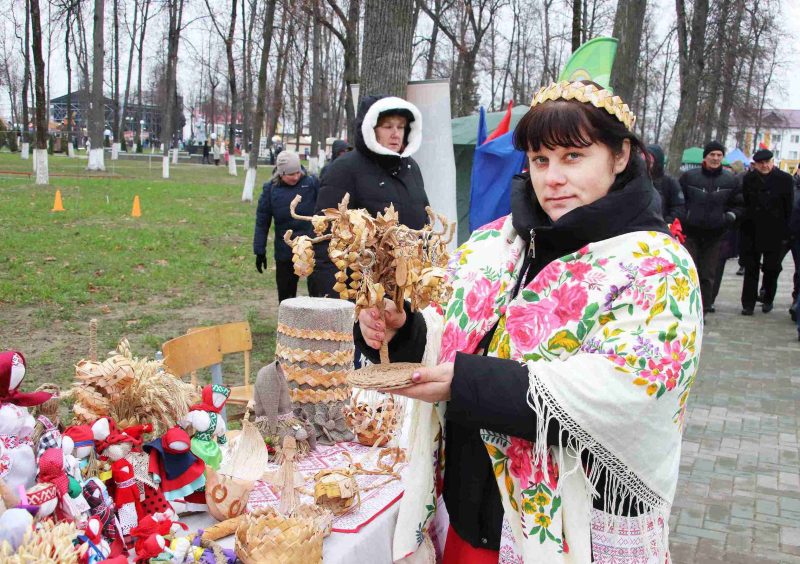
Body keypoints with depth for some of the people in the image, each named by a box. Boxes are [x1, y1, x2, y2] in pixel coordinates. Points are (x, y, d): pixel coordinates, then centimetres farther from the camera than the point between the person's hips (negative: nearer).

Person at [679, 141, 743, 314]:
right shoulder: (689, 176, 0)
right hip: (691, 232, -2)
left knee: (708, 274, 6)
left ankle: (703, 310, 15)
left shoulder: (731, 180, 5)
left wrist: (730, 216, -3)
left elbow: (739, 204, 14)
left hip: (715, 234, 2)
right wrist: (683, 216, -2)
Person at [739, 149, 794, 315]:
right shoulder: (749, 179, 2)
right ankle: (748, 303, 9)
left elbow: (789, 208, -3)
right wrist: (744, 225, 0)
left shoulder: (785, 179, -4)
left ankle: (768, 300, 24)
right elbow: (744, 203, 6)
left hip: (775, 233, -1)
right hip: (752, 232, 2)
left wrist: (786, 233, -7)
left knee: (771, 269, 8)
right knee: (751, 269, 5)